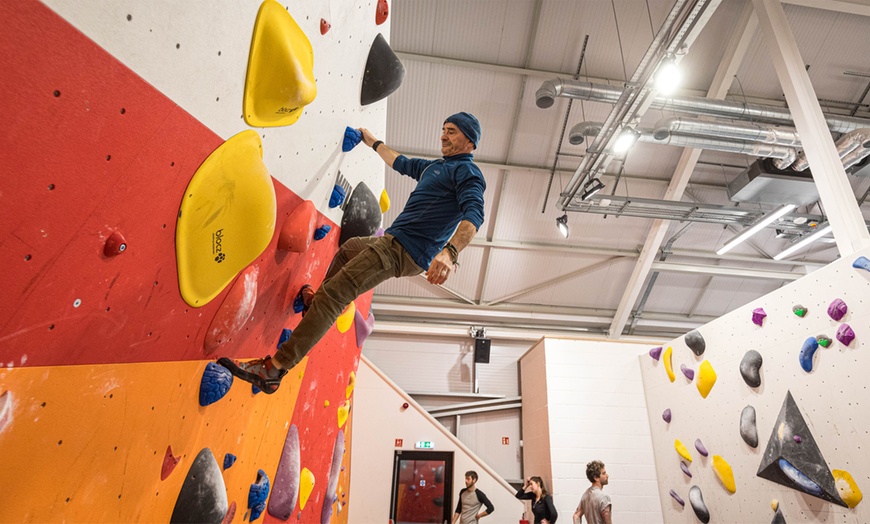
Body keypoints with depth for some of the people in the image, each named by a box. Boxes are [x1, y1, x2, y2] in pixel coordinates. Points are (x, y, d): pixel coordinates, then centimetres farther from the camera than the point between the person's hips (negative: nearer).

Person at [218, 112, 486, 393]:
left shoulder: (466, 170, -8)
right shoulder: (436, 166, 21)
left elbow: (474, 212, -26)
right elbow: (401, 163, 39)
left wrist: (450, 251, -43)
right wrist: (372, 142, 49)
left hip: (405, 250, -10)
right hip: (393, 239, 10)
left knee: (332, 296, -16)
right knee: (348, 247, 36)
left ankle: (273, 370, -14)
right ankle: (317, 302, 53)